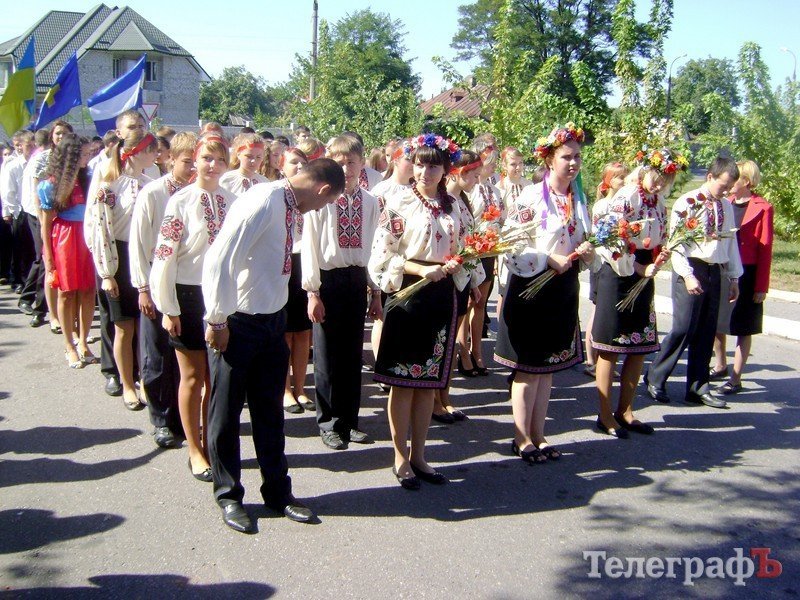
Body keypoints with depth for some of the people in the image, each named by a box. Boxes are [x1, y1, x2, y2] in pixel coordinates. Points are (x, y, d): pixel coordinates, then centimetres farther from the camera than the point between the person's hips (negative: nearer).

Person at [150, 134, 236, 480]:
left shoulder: (232, 202, 4)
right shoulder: (180, 201, -8)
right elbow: (164, 258, -9)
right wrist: (169, 309, -10)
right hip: (189, 296, -3)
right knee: (193, 377, 7)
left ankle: (211, 443, 27)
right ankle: (195, 452, 21)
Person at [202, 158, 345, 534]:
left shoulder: (289, 206, 4)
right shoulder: (262, 203, -22)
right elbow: (218, 261, -25)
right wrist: (217, 321, -19)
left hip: (272, 321, 8)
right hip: (236, 325, -8)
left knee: (269, 412, 17)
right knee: (226, 414, 10)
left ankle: (277, 492, 31)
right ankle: (228, 496, 27)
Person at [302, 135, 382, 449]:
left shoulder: (370, 202, 4)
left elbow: (374, 247, 9)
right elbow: (309, 246, -6)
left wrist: (375, 290, 7)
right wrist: (312, 291, -9)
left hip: (358, 280, 4)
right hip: (328, 279, -4)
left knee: (353, 353, 12)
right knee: (327, 355, 5)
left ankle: (349, 420, 26)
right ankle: (329, 423, 20)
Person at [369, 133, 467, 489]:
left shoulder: (452, 208, 11)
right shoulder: (398, 205, -5)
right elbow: (382, 257, -10)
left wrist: (454, 265, -4)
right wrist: (421, 269, -20)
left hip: (442, 296, 5)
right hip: (408, 293, -5)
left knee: (429, 380, 10)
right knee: (403, 379, 1)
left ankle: (418, 455, 22)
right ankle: (400, 457, 15)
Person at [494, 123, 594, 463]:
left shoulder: (578, 199, 9)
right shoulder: (531, 196, -11)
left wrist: (586, 253, -4)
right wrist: (549, 260, -20)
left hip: (564, 289, 6)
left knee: (548, 366, 13)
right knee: (528, 367, 2)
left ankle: (538, 433, 24)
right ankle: (522, 438, 14)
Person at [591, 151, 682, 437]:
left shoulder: (658, 204, 12)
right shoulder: (625, 198, -12)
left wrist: (658, 260, -1)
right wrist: (640, 269, -15)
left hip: (643, 278, 8)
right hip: (618, 277, -8)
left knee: (640, 349, 10)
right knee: (610, 349, 0)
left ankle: (625, 410, 22)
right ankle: (605, 414, 9)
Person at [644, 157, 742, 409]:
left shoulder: (726, 207, 13)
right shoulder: (687, 203, -6)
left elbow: (731, 242, 18)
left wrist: (734, 277, 16)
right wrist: (688, 275, -17)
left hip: (715, 271, 6)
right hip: (691, 269, -6)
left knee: (706, 331, 9)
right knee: (683, 329, -9)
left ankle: (698, 387, 17)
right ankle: (655, 379, 6)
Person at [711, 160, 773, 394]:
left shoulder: (762, 208, -7)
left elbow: (765, 249, -7)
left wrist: (761, 286, -9)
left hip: (746, 274, -5)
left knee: (742, 328, 4)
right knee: (715, 321, 13)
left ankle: (735, 378, 11)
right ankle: (720, 365, 34)